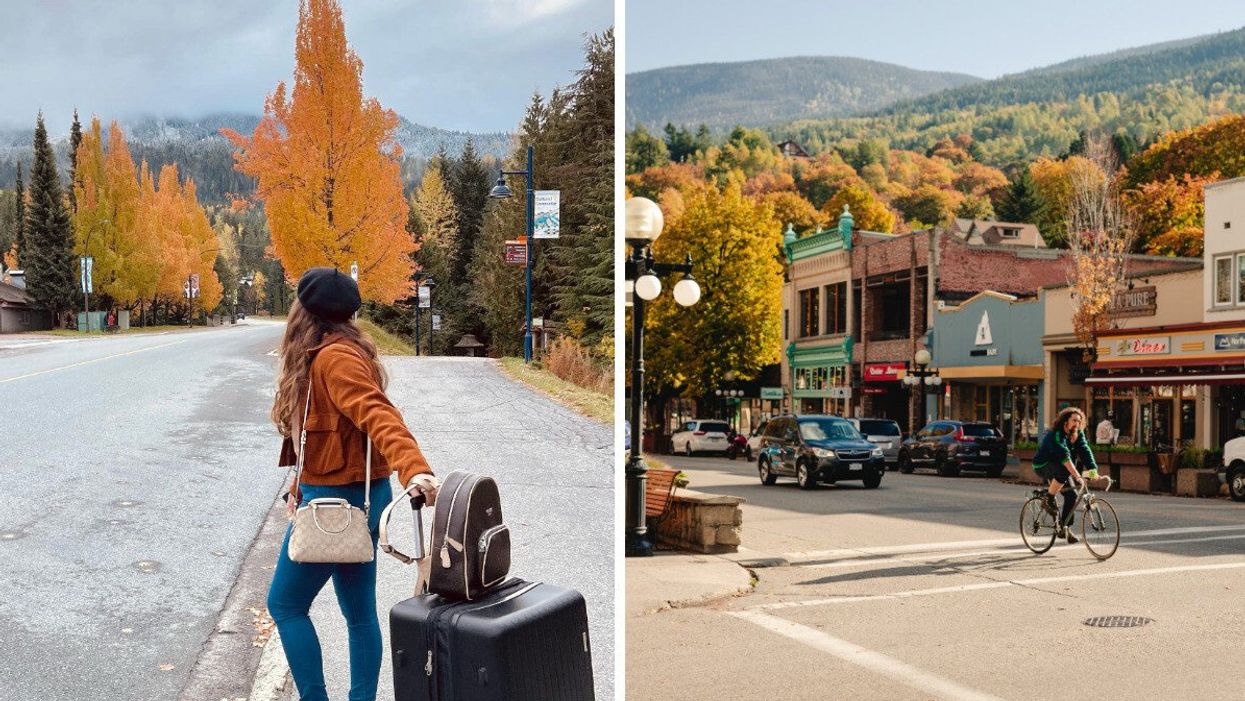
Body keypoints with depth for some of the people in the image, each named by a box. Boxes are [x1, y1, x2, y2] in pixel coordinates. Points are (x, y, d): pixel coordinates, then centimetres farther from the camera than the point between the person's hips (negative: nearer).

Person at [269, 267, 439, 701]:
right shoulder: (331, 353, 12)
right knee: (359, 611, 14)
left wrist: (413, 468, -45)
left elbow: (378, 416, -33)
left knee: (285, 604, 4)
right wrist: (301, 490, 14)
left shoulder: (334, 357, -19)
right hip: (357, 497, 10)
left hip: (337, 501, -10)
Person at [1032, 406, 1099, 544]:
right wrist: (1076, 475, -47)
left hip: (1059, 466, 7)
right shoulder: (1055, 435, -27)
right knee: (1064, 472, -37)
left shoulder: (1078, 435, -3)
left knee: (1071, 495, -7)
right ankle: (1048, 499, -18)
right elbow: (1064, 456, -38)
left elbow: (1085, 452, -16)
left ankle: (1064, 528, 7)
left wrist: (1093, 470, -32)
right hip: (1043, 465, -7)